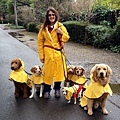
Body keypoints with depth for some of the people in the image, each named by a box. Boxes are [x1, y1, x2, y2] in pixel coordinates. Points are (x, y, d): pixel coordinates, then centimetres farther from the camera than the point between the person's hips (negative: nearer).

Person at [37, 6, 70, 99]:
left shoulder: (60, 26, 1)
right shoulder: (44, 27, -1)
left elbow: (67, 38, 5)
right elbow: (40, 42, 0)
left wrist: (61, 33, -15)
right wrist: (41, 55, -4)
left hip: (58, 52, 1)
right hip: (48, 53, -1)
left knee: (59, 70, 9)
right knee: (48, 71, 6)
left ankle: (57, 89, 27)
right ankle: (47, 90, 22)